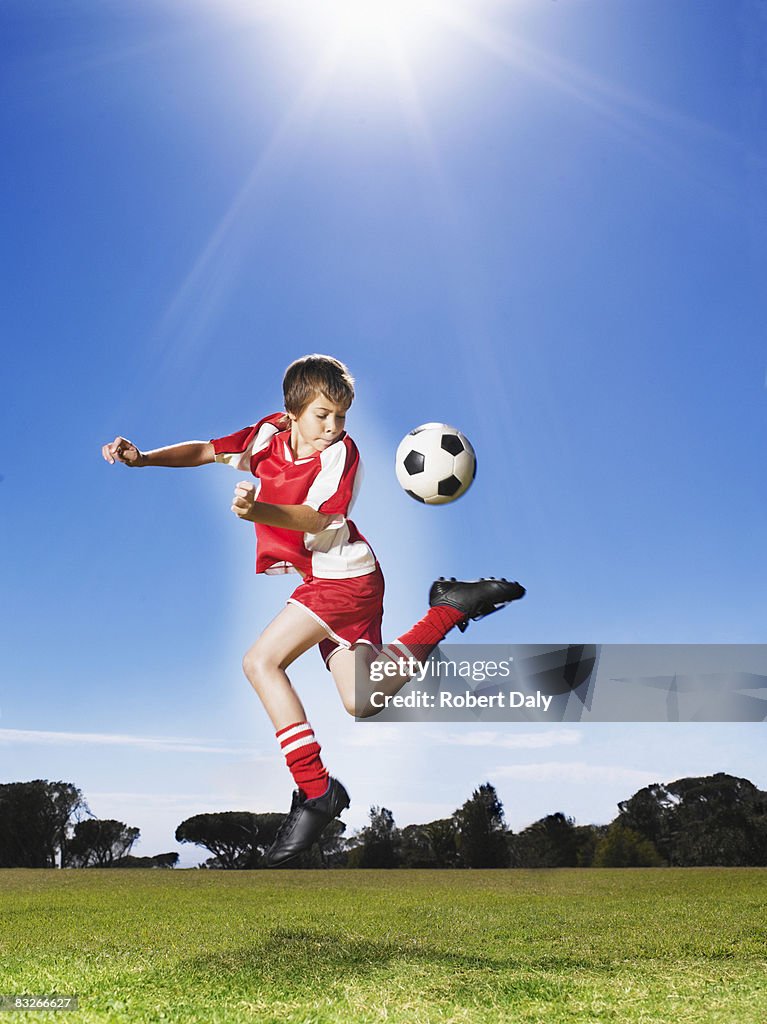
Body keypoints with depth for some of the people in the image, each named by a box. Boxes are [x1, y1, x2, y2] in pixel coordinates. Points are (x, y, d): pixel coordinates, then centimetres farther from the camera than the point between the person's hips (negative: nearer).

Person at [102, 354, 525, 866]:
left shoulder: (341, 452, -12)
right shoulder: (270, 432, 6)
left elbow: (316, 519, -27)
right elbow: (206, 451, 12)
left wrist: (255, 509, -43)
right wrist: (144, 458, -1)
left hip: (344, 577, -7)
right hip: (327, 581, 7)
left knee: (260, 661, -16)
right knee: (361, 703, 4)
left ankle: (316, 791, -11)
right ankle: (450, 608, 16)